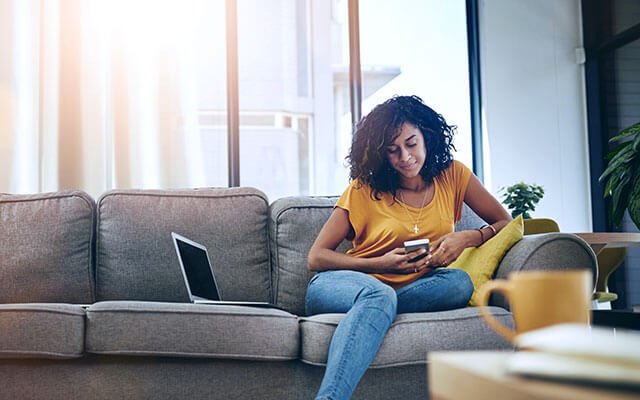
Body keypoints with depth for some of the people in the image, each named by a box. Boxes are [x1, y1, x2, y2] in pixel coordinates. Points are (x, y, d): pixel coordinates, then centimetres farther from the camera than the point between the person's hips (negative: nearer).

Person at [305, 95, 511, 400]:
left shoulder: (452, 175, 7)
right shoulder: (363, 189, 0)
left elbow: (506, 223, 10)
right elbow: (316, 257, -2)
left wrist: (467, 238, -12)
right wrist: (381, 264, -17)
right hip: (338, 284, -2)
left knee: (459, 283, -28)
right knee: (380, 295, -39)